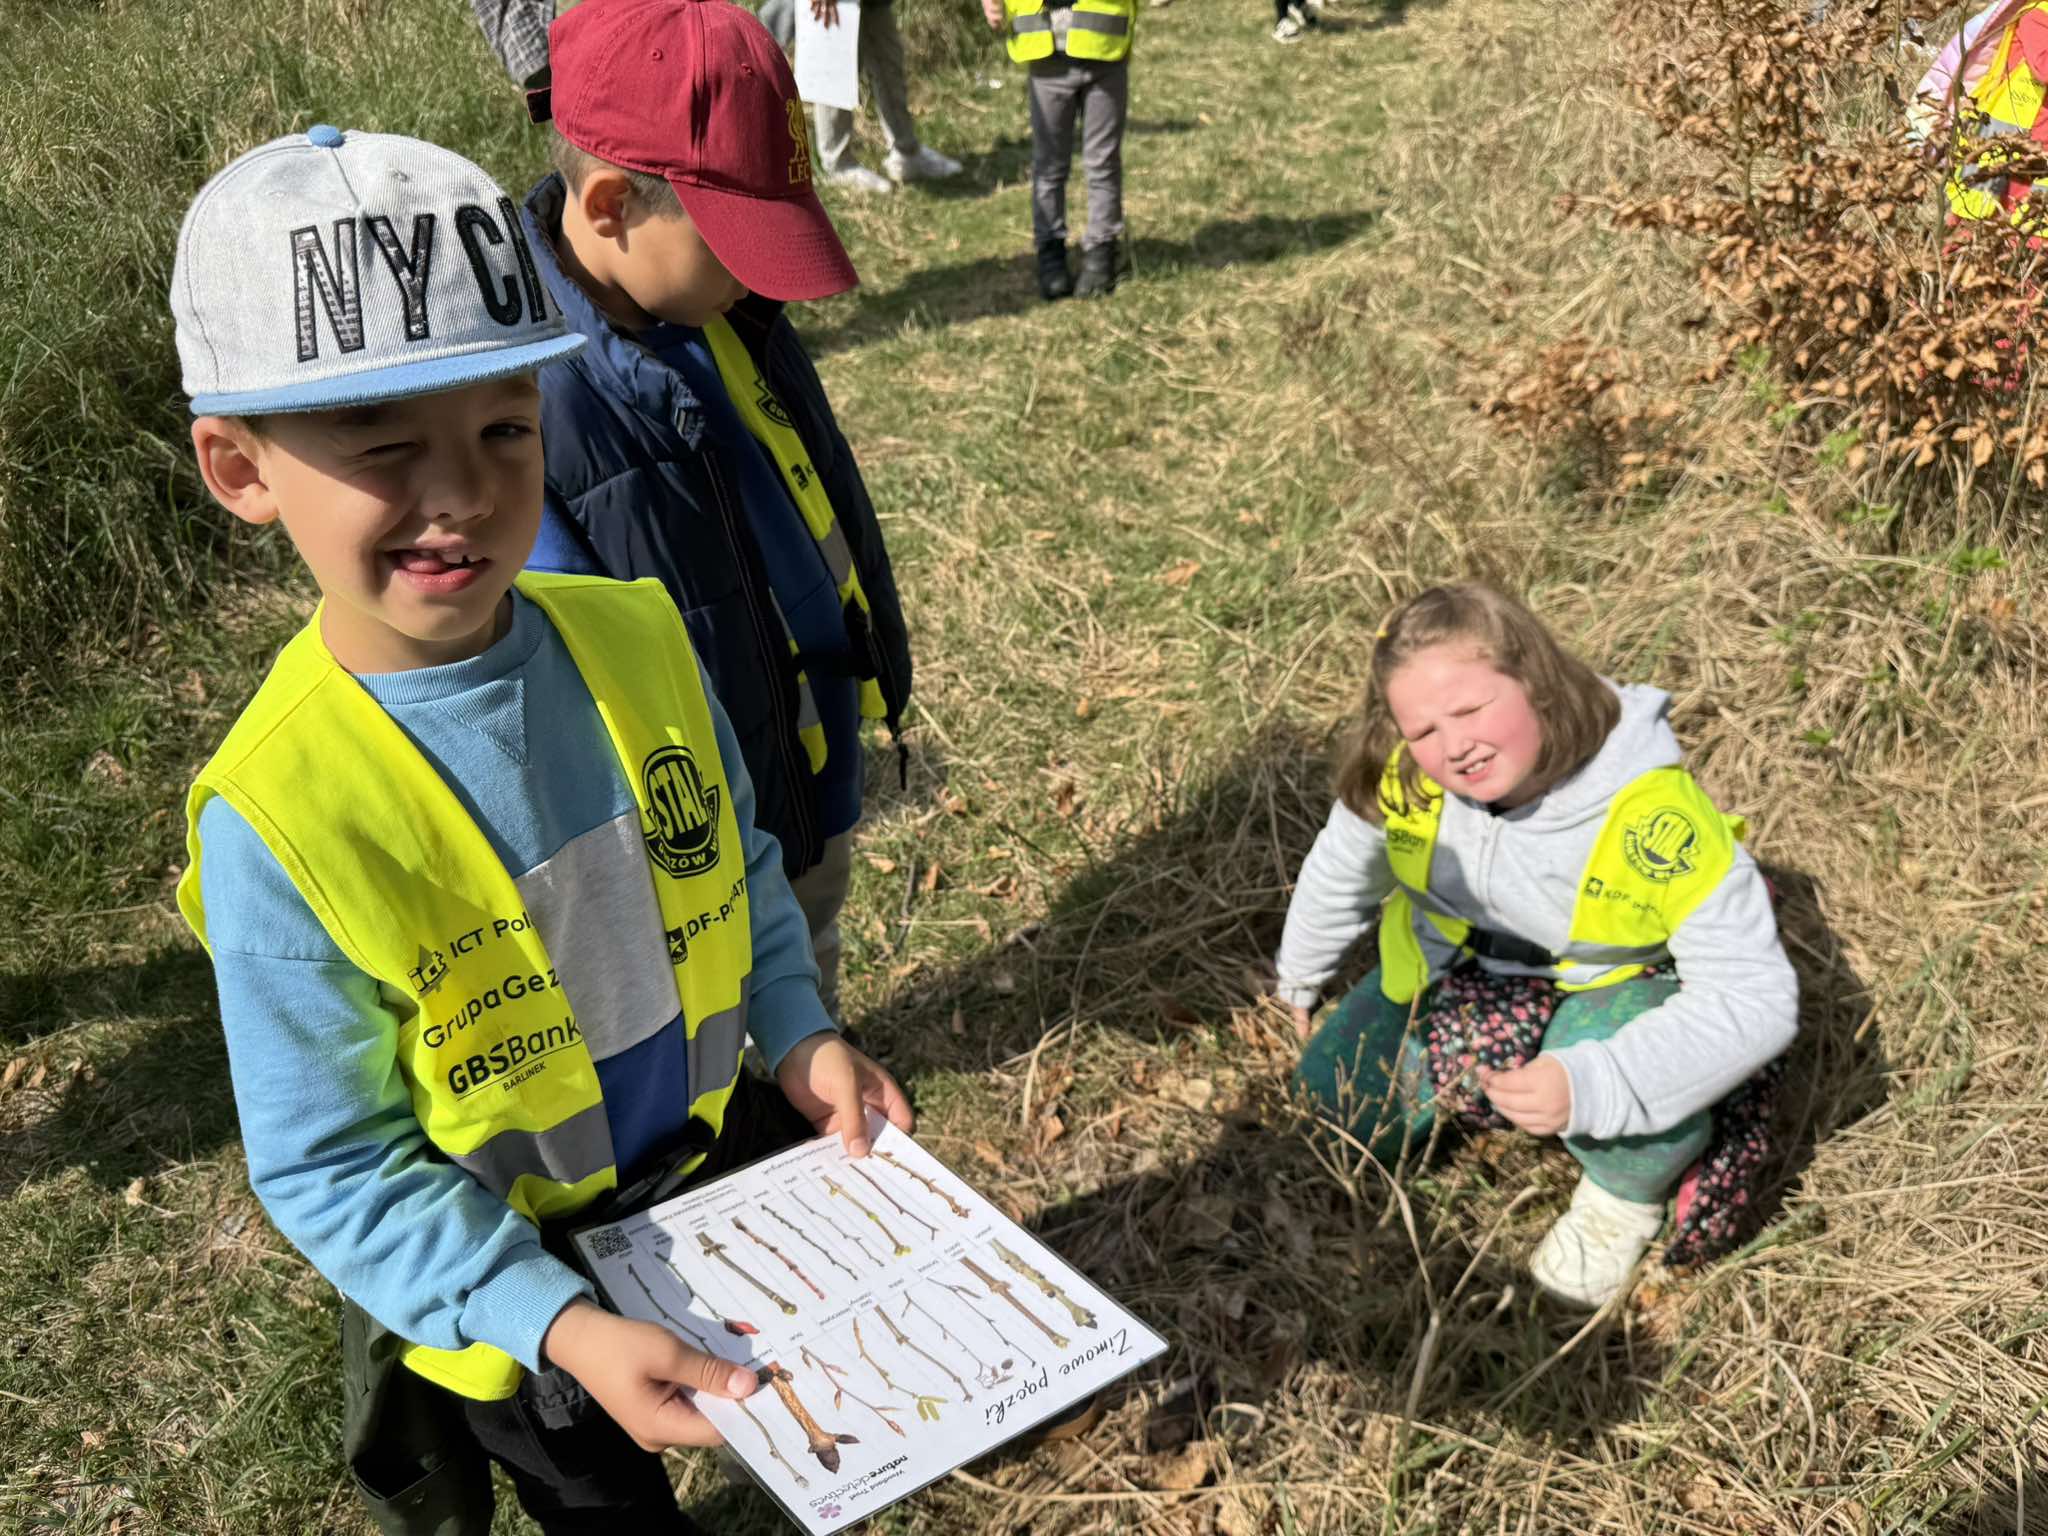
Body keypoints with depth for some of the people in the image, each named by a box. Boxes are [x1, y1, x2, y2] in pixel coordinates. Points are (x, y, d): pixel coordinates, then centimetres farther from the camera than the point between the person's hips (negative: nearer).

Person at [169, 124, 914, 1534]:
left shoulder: (635, 635, -16)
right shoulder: (281, 818, -30)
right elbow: (331, 1171, -22)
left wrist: (800, 1033, -11)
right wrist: (561, 1326, -30)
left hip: (727, 1158, 4)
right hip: (500, 1281, -3)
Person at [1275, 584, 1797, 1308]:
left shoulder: (1655, 819, -37)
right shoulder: (1402, 778, -25)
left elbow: (1758, 997, -35)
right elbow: (1343, 868, -1)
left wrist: (1588, 1086, -48)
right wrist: (1299, 980, 17)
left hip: (1626, 981, -4)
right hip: (1461, 967, 4)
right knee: (1337, 1108, -1)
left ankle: (1627, 1198, -3)